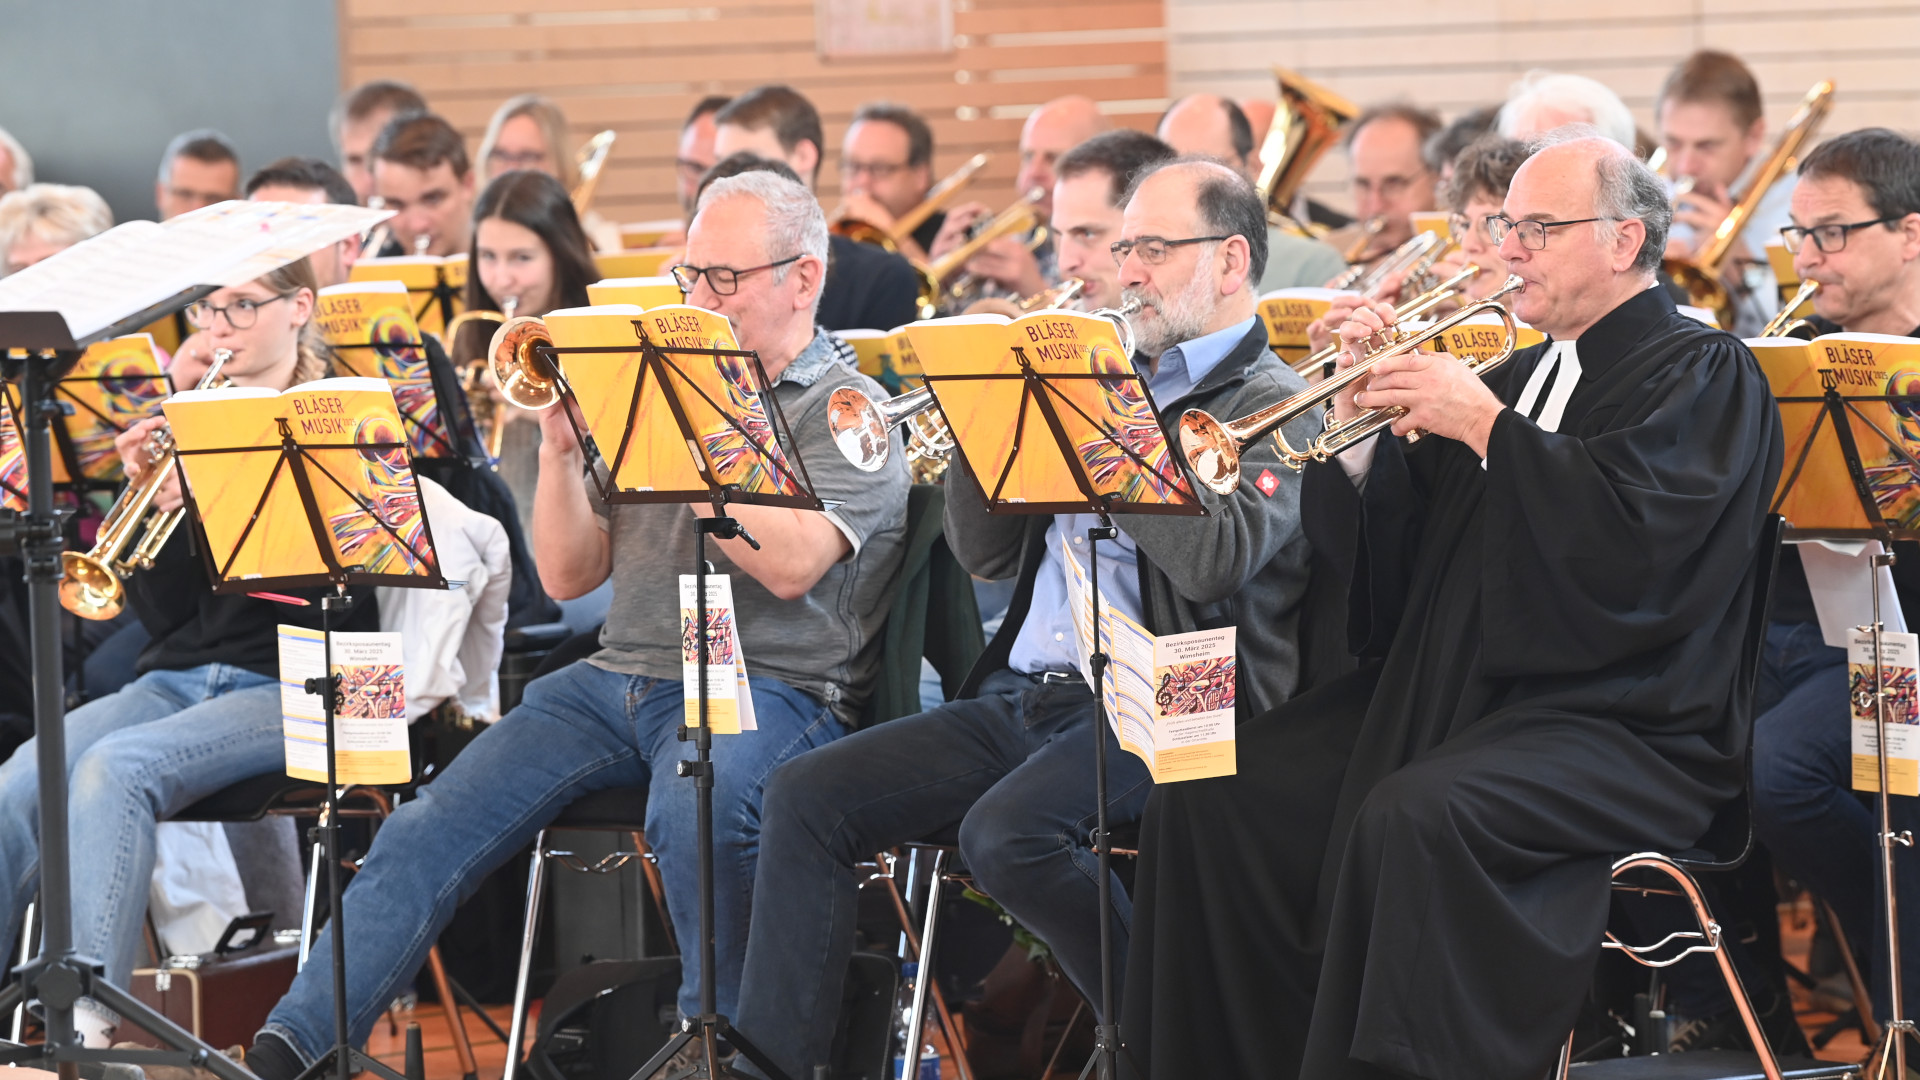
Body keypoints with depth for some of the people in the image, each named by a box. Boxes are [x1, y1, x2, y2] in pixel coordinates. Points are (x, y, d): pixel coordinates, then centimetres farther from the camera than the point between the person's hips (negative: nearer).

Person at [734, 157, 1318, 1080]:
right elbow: (985, 551, 19)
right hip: (1019, 694, 7)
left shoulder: (1279, 409, -1)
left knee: (1005, 830, -34)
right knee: (805, 799, -9)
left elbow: (1214, 560, -21)